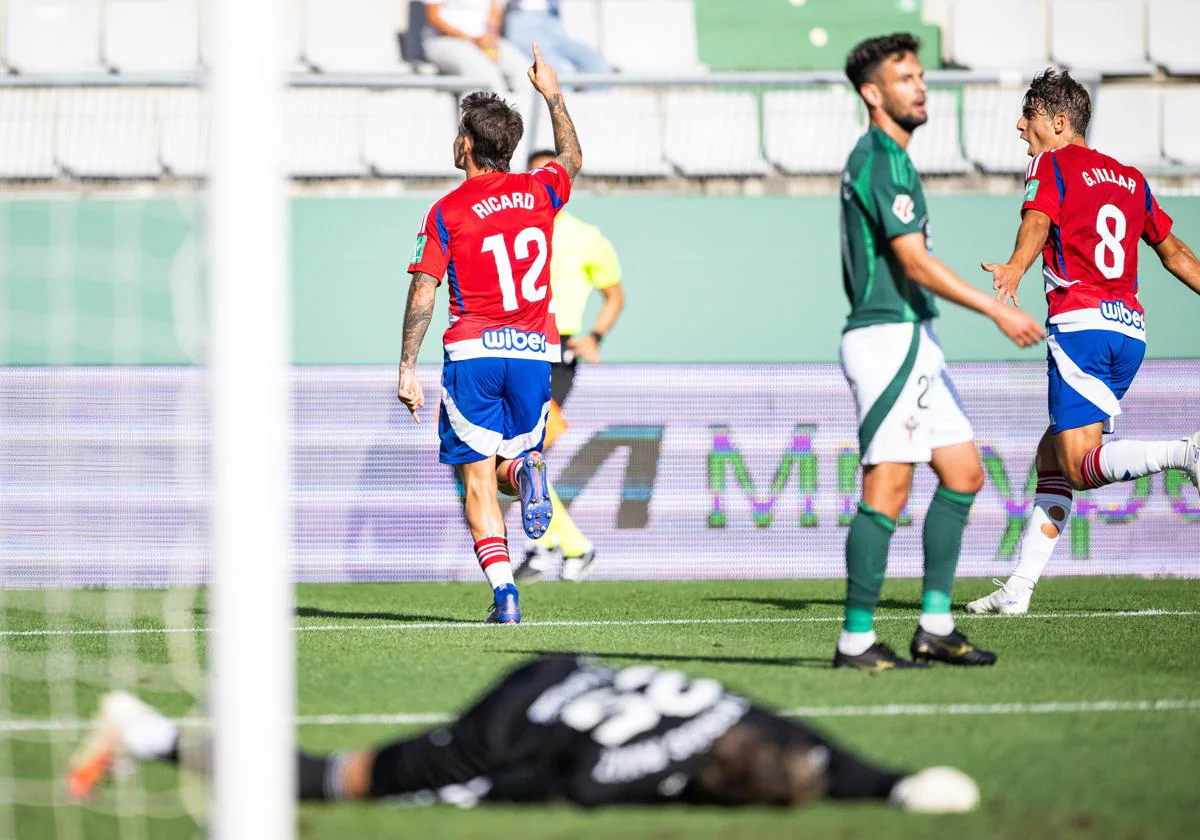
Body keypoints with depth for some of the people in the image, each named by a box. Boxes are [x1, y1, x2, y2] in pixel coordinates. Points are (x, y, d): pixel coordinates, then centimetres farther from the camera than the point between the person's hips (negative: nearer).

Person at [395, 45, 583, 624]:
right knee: (507, 463, 18)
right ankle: (526, 470, -21)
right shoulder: (539, 191, 6)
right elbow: (572, 158, 29)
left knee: (477, 479, 1)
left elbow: (423, 293, -7)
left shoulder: (446, 213, -5)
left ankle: (503, 591, -13)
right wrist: (552, 94, 40)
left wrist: (407, 369, -2)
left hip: (473, 354, -3)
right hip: (535, 353, 3)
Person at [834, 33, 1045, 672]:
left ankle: (935, 627, 11)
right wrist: (999, 312, -24)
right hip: (888, 338, -10)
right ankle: (857, 641, -7)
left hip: (914, 341, 10)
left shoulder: (886, 158, 18)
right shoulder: (880, 159, -14)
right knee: (888, 487, -10)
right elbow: (915, 262, -22)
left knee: (963, 472, 10)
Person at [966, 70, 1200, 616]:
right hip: (1130, 328, 8)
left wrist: (1015, 268, -39)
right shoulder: (1129, 178, 21)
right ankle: (1018, 588, 8)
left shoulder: (1052, 166, 1)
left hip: (1081, 322, -8)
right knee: (1051, 461, 13)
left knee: (1080, 465, -11)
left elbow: (1037, 221, -21)